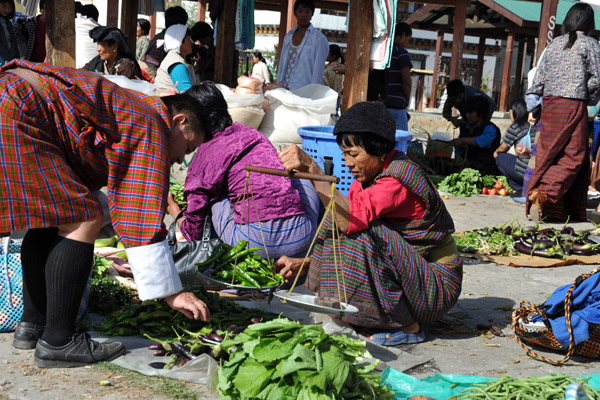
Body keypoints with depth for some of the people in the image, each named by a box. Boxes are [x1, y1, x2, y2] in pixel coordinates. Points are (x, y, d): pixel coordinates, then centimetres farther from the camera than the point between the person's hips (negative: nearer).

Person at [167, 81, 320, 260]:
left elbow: (194, 231, 9)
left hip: (257, 243, -4)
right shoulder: (250, 132, 17)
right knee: (302, 180, 34)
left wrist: (174, 211, 33)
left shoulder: (204, 156, 4)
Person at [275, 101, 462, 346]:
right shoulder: (368, 175, 3)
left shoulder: (398, 180, -24)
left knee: (364, 233, -28)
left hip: (437, 286, -8)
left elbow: (353, 219, -40)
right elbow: (346, 223, 5)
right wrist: (304, 263, -6)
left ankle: (405, 325, -13)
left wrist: (312, 169, -41)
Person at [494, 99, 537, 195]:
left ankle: (520, 189, 4)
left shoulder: (515, 127, -6)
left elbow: (503, 148, 6)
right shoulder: (533, 127, 13)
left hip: (524, 171, -7)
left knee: (500, 158, 13)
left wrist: (496, 152, 32)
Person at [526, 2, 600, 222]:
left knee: (548, 154, 9)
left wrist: (531, 101, 12)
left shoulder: (554, 44, 11)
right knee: (573, 157, -1)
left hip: (550, 104, 5)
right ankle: (543, 194, -17)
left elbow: (539, 78, 8)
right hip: (573, 105, -5)